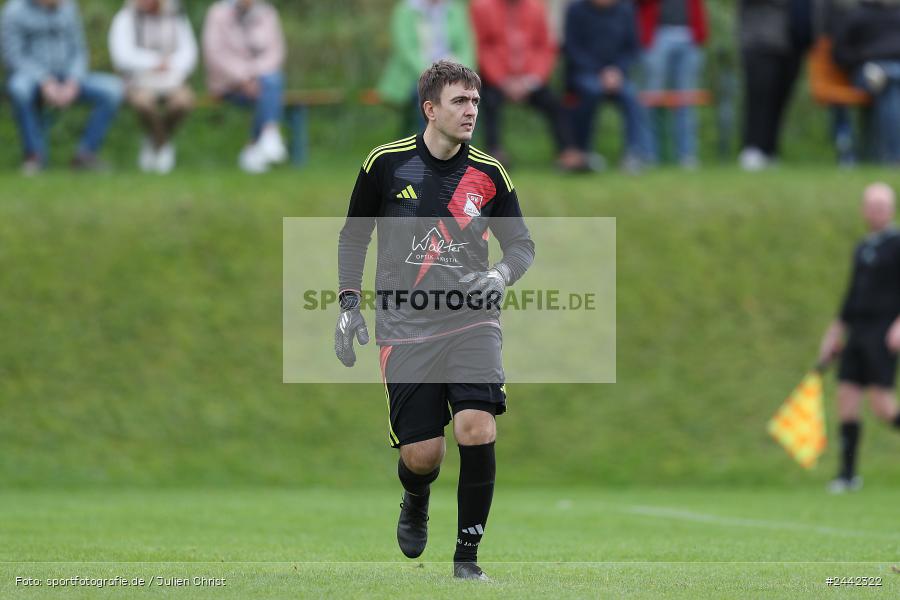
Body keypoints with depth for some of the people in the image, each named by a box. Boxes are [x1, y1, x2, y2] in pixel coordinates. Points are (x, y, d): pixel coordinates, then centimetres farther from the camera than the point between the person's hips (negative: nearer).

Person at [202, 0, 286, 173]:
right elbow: (214, 54, -14)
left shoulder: (267, 14, 4)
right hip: (230, 84, -4)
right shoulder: (219, 14, -7)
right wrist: (242, 78, -24)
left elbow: (275, 52, -1)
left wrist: (256, 75, -19)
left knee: (273, 81, -31)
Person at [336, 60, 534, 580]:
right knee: (422, 453, -4)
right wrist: (349, 303, 4)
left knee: (477, 429, -20)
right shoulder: (386, 163, 0)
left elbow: (522, 243, 11)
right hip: (405, 325, 0)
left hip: (471, 320, 1)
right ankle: (416, 502, 35)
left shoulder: (489, 173, 2)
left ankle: (468, 555, -6)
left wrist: (502, 275, -11)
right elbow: (354, 234, 12)